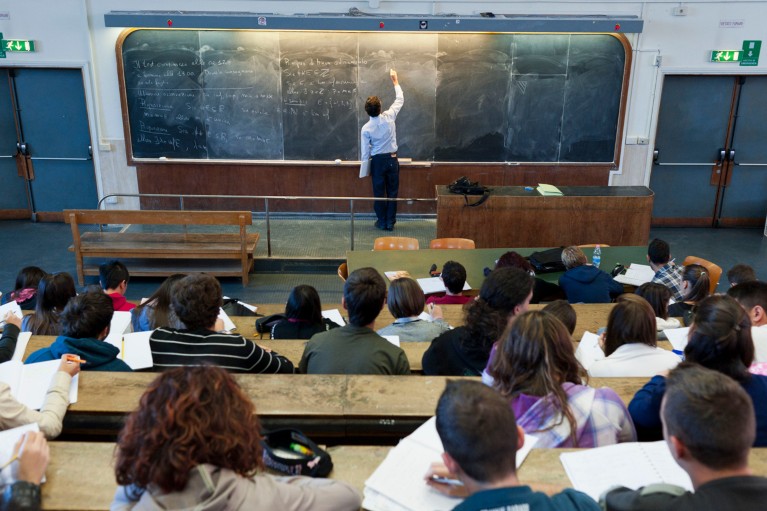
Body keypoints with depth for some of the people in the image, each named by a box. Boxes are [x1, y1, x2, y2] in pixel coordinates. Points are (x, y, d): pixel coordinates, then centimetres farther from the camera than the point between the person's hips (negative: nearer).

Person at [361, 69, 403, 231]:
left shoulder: (366, 128, -12)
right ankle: (390, 222, 13)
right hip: (392, 159, 1)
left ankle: (382, 222, 15)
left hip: (377, 161, -1)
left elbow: (365, 151, -7)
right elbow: (400, 100, 7)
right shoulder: (389, 117, -11)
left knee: (379, 192, 9)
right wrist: (395, 81, 18)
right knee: (392, 192, 9)